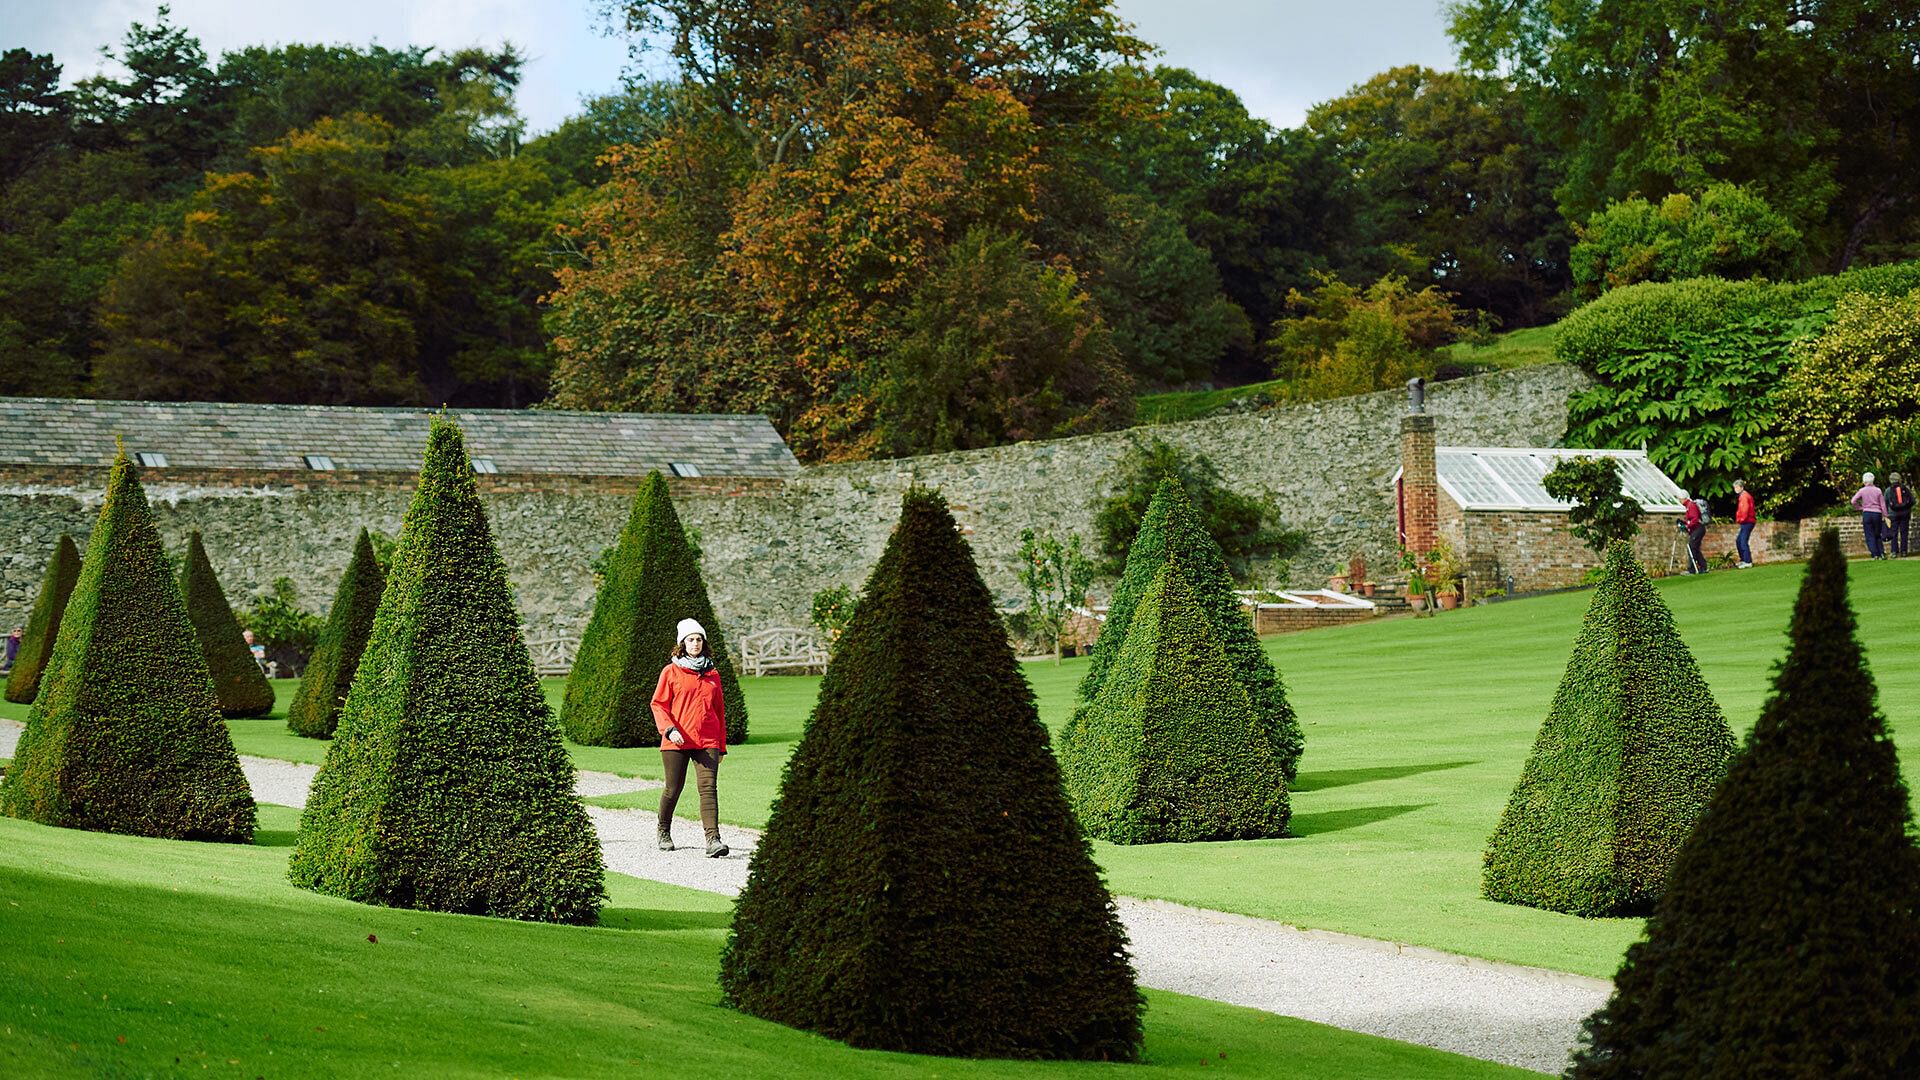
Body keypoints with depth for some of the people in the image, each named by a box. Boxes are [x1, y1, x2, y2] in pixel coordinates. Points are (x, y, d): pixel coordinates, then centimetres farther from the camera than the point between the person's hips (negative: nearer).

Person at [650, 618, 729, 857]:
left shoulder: (712, 673, 14)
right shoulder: (671, 672, 4)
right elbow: (659, 704, 0)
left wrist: (722, 745, 17)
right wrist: (669, 729, -17)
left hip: (707, 742, 2)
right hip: (677, 741, -2)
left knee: (709, 787, -13)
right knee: (673, 788, 7)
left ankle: (713, 840, -23)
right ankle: (664, 832, 32)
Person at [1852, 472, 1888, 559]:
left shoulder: (1862, 491, -2)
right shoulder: (1878, 490, 2)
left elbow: (1853, 501, -9)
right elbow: (1883, 504, 1)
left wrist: (1859, 508, 6)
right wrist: (1885, 516, 5)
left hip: (1867, 514, -2)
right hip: (1877, 513, 2)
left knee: (1870, 536, 2)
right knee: (1877, 535, 13)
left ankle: (1875, 554, -5)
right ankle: (1881, 554, 4)